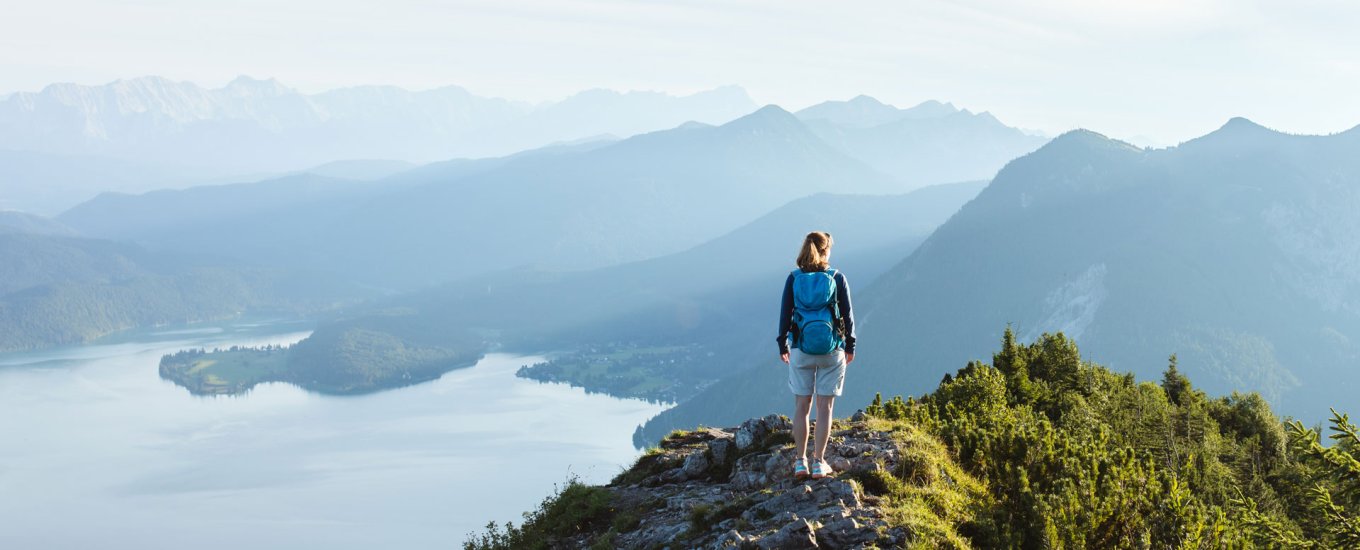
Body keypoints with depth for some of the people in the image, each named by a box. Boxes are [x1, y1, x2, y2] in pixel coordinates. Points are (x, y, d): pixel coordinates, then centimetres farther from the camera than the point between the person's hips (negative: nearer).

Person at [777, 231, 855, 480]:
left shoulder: (793, 278, -2)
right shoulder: (837, 278, -4)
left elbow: (785, 313, 0)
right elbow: (847, 315, 0)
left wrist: (782, 345, 11)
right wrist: (850, 346, 10)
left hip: (800, 350, 1)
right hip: (832, 350, -1)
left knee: (802, 406, 9)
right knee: (825, 407, 5)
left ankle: (800, 462, 10)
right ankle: (819, 462, 5)